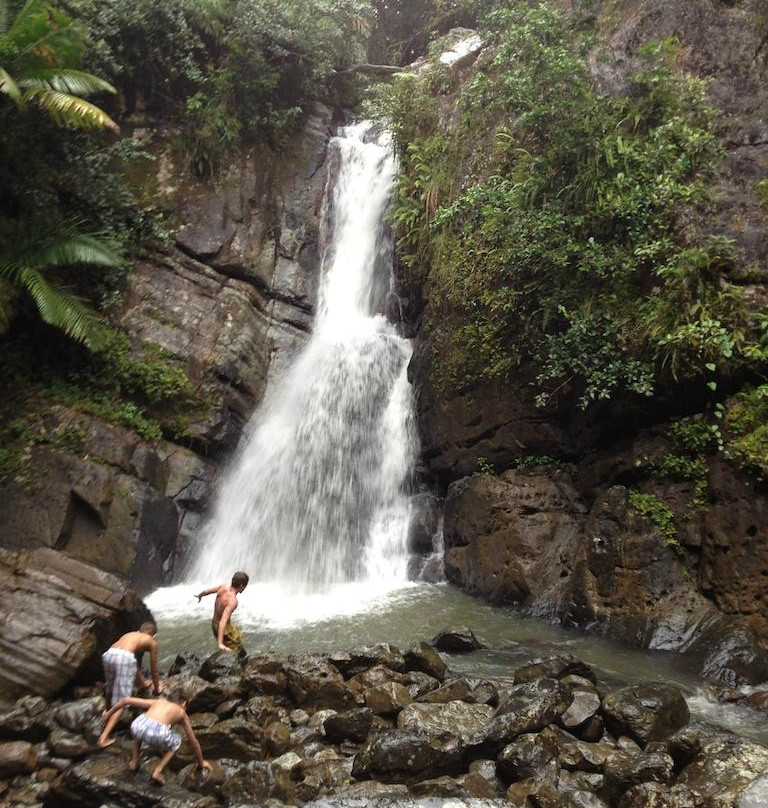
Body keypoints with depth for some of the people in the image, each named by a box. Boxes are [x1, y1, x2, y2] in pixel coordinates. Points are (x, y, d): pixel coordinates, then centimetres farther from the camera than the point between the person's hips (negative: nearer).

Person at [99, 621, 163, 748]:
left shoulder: (130, 634, 37)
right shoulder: (152, 642, 23)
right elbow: (154, 670, 30)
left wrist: (141, 682, 62)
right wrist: (157, 688, 46)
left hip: (108, 654, 6)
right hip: (124, 657, -5)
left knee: (110, 691, 29)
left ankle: (108, 719, 44)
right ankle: (104, 737, -7)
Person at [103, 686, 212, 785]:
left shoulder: (158, 701, 34)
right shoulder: (182, 712, 31)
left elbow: (126, 700, 28)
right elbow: (194, 741, 38)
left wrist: (109, 713, 42)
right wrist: (201, 762, 52)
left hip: (138, 725, 3)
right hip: (157, 733, -3)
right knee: (176, 742, 32)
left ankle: (134, 762, 34)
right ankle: (157, 771, 17)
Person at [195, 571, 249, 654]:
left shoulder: (223, 587, -14)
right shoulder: (233, 601, -35)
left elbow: (206, 591, 4)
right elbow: (223, 621, -41)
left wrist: (200, 596, 28)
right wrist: (220, 644, -45)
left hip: (214, 623, 8)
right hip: (225, 628, -8)